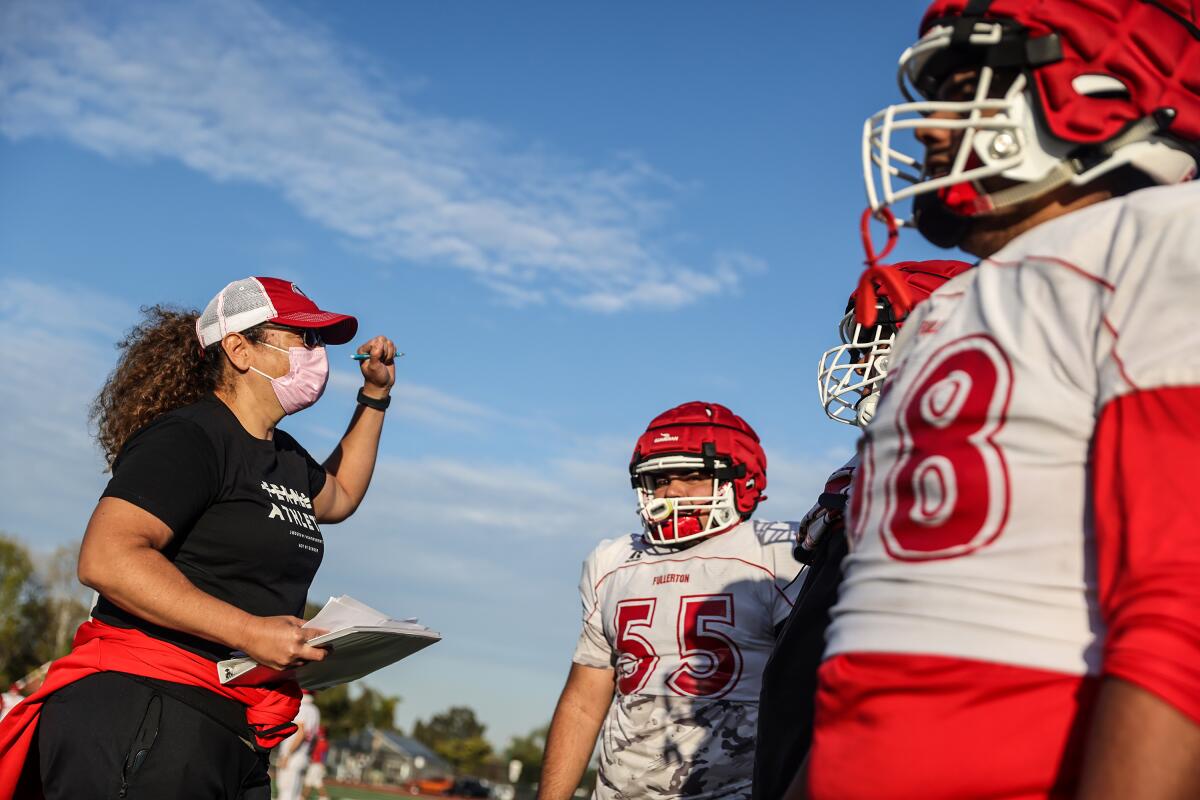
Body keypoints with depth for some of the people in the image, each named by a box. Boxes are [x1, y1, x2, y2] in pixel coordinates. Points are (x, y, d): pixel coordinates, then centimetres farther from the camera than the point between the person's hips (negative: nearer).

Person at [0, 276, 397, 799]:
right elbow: (106, 560, -22)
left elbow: (339, 495, 41)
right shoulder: (187, 438, -10)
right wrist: (250, 632, -24)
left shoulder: (287, 458, 18)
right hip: (144, 721, -9)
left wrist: (374, 397, 30)